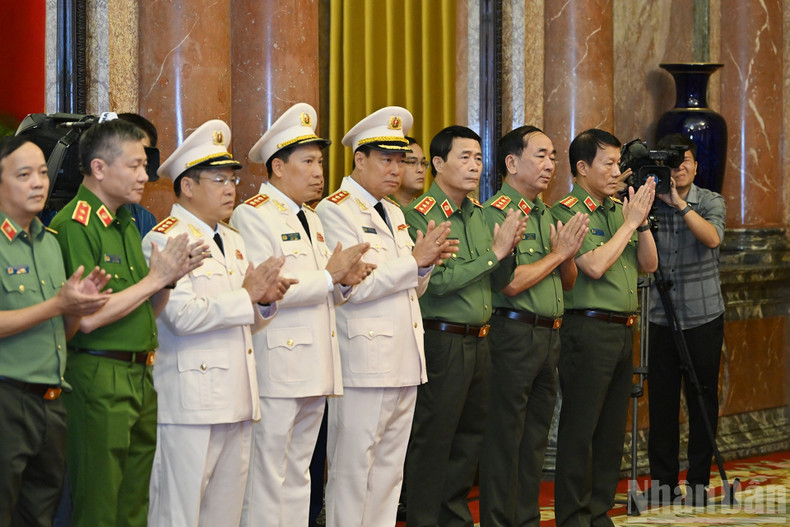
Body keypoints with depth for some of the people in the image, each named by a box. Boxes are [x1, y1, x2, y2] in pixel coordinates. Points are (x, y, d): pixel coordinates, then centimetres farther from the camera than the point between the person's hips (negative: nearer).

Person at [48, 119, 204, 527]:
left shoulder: (127, 226, 17)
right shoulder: (74, 227, -12)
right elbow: (87, 318, -20)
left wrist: (171, 277, 2)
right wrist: (155, 279, -12)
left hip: (141, 378, 9)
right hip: (97, 378, -9)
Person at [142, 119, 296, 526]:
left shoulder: (233, 241, 21)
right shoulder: (163, 240, -7)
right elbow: (182, 315, -20)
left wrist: (265, 300, 1)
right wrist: (246, 296, -13)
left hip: (236, 399, 8)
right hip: (190, 399, -8)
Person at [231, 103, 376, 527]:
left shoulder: (311, 220, 19)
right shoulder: (252, 215, -9)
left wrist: (345, 282, 0)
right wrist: (330, 276, -15)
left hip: (316, 371, 9)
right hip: (277, 369, -9)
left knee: (298, 475, 13)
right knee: (266, 478, -5)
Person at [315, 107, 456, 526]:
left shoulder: (393, 213, 19)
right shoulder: (336, 210, -8)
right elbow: (352, 286, -18)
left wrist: (428, 260, -1)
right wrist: (415, 260, -15)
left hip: (404, 362, 9)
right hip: (364, 362, -9)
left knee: (389, 474, 12)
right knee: (352, 475, -5)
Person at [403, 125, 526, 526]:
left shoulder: (478, 213, 13)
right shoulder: (421, 216, -11)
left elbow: (501, 281, 18)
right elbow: (439, 281, -22)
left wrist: (509, 249, -3)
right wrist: (494, 253, -17)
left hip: (478, 341, 8)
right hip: (441, 341, -8)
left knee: (471, 436, 15)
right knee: (432, 442, -3)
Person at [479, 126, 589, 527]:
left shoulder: (545, 214, 16)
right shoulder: (496, 212, -10)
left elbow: (568, 283, 19)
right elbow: (510, 283, -19)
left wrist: (568, 255, -2)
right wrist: (557, 253, -10)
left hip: (549, 336, 9)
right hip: (513, 332, -8)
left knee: (535, 439, 13)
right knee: (504, 438, -4)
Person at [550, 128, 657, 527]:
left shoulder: (618, 209, 15)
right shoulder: (566, 212, -9)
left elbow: (648, 265, 13)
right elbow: (594, 265, -20)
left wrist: (642, 222, -1)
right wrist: (629, 223, -12)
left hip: (623, 330, 8)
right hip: (588, 329, -8)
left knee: (612, 430, 12)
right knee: (580, 430, -4)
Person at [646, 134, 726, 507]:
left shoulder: (710, 201, 0)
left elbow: (712, 238, -20)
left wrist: (680, 203, -26)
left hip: (703, 318, -1)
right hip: (661, 318, 1)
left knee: (703, 402, 4)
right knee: (661, 403, 4)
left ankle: (699, 482, 14)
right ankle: (662, 483, 14)